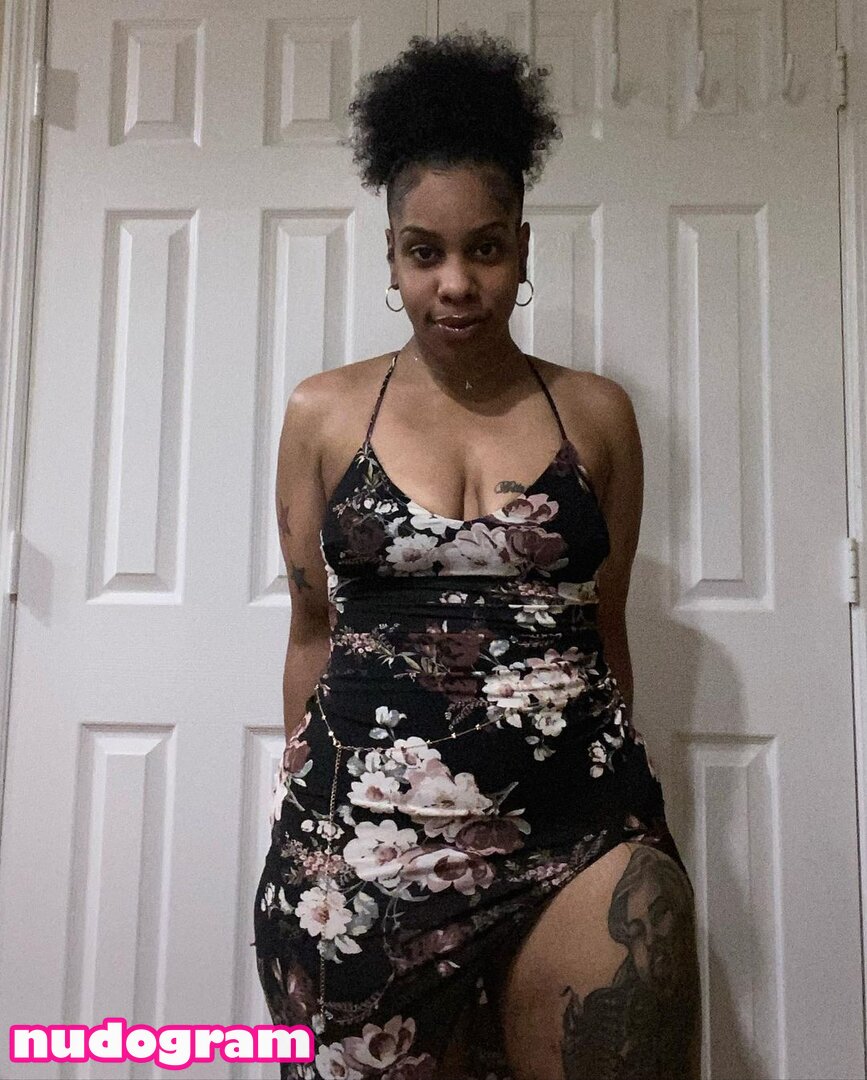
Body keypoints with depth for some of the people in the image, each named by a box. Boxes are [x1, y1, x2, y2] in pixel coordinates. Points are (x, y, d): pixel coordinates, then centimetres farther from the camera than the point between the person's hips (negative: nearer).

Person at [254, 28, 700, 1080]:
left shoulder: (597, 413, 5)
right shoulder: (323, 412, 5)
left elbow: (606, 626, 10)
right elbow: (313, 628, 8)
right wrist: (300, 830, 11)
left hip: (581, 844, 1)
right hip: (363, 845, 0)